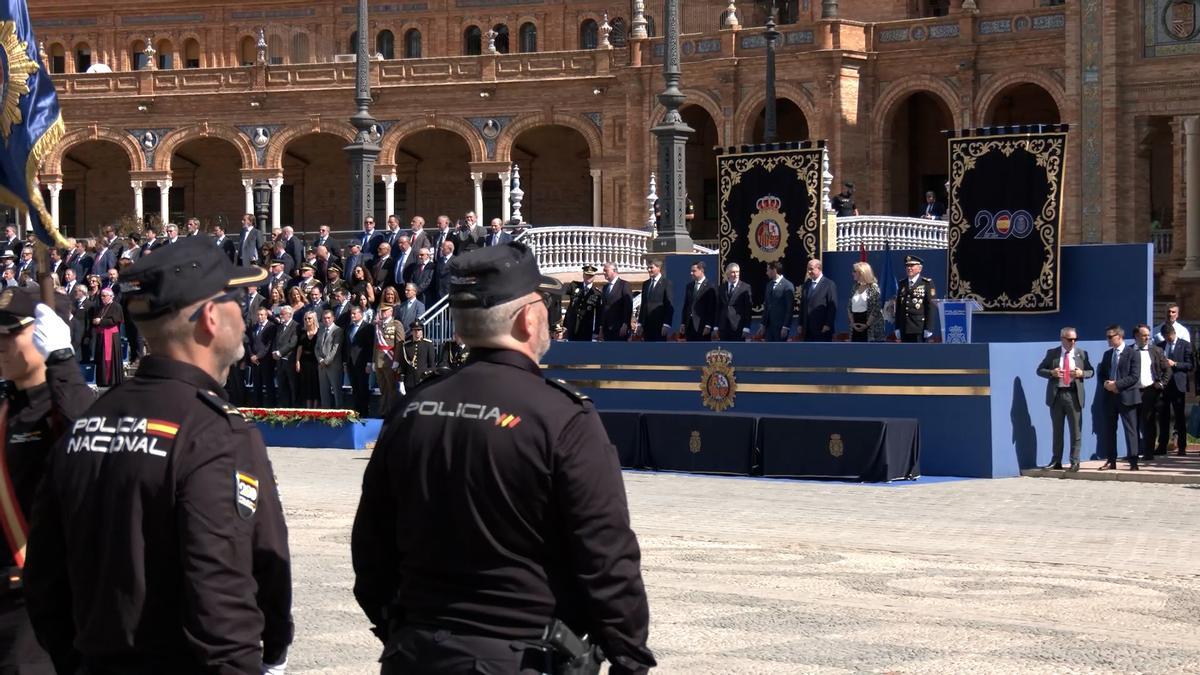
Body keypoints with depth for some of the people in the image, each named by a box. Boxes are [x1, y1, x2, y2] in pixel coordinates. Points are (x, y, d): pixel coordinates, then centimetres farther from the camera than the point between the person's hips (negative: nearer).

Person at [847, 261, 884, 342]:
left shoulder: (873, 287, -6)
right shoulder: (855, 287, 13)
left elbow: (876, 309, -12)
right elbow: (849, 308, 13)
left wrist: (867, 325, -15)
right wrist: (852, 323, -1)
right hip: (856, 328, 6)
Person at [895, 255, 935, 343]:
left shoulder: (927, 283, -1)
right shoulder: (902, 284, 14)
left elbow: (930, 306, -6)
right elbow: (898, 306, 13)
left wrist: (928, 328, -12)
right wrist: (897, 327, 8)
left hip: (920, 329, -5)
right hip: (904, 329, 5)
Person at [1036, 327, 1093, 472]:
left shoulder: (1081, 354, 6)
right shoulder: (1052, 353, 5)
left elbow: (1091, 371, 11)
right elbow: (1040, 370, 6)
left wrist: (1082, 373, -11)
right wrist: (1051, 373, -14)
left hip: (1073, 395, -1)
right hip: (1056, 395, 1)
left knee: (1076, 430, -1)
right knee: (1057, 430, 7)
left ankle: (1075, 462, 5)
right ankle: (1056, 461, 13)